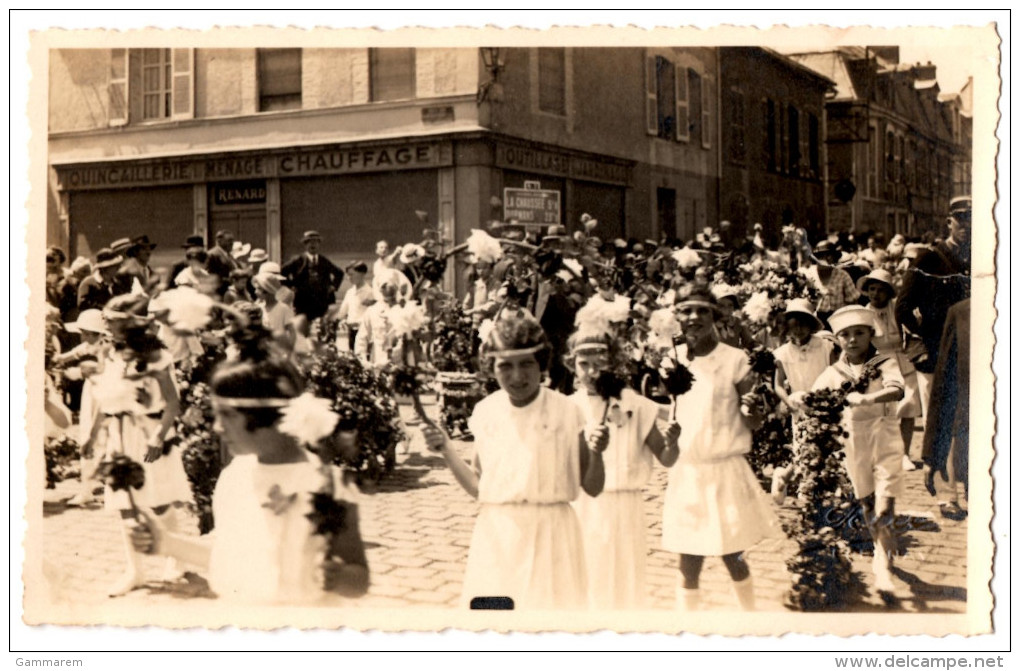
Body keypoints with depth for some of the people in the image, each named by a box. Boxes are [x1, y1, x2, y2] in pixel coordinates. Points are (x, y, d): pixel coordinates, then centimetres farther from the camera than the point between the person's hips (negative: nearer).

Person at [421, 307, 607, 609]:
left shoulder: (566, 411, -4)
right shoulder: (485, 412, 5)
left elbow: (592, 487, 0)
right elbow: (478, 487, 12)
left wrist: (596, 452, -18)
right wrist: (446, 450, 1)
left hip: (549, 538, -2)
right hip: (496, 539, 2)